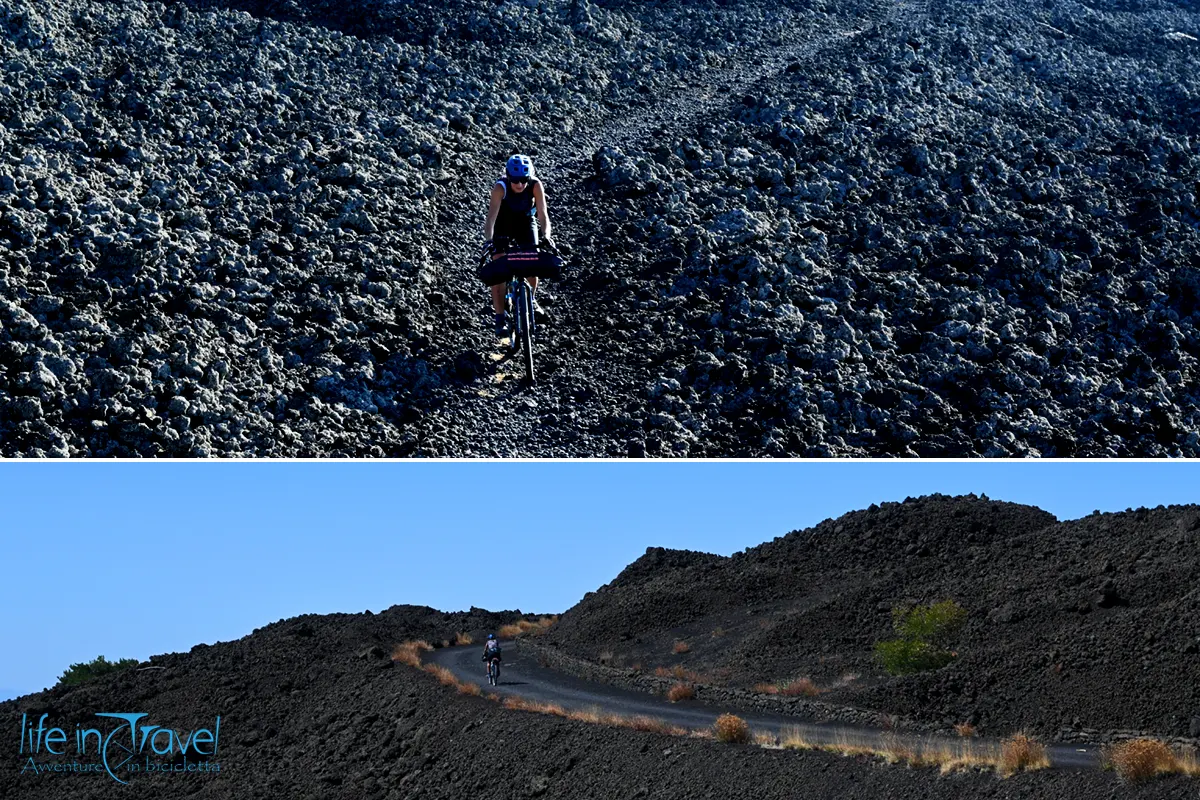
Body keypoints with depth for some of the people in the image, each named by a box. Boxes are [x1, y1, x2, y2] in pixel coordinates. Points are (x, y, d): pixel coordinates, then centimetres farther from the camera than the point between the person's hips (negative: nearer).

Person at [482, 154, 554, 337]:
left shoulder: (536, 186, -28)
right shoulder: (500, 187, -32)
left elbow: (543, 214, -32)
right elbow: (491, 217, -38)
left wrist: (546, 235, -50)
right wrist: (488, 240, -54)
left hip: (526, 222, 1)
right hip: (503, 225, -1)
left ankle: (531, 297, 17)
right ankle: (501, 318, -4)